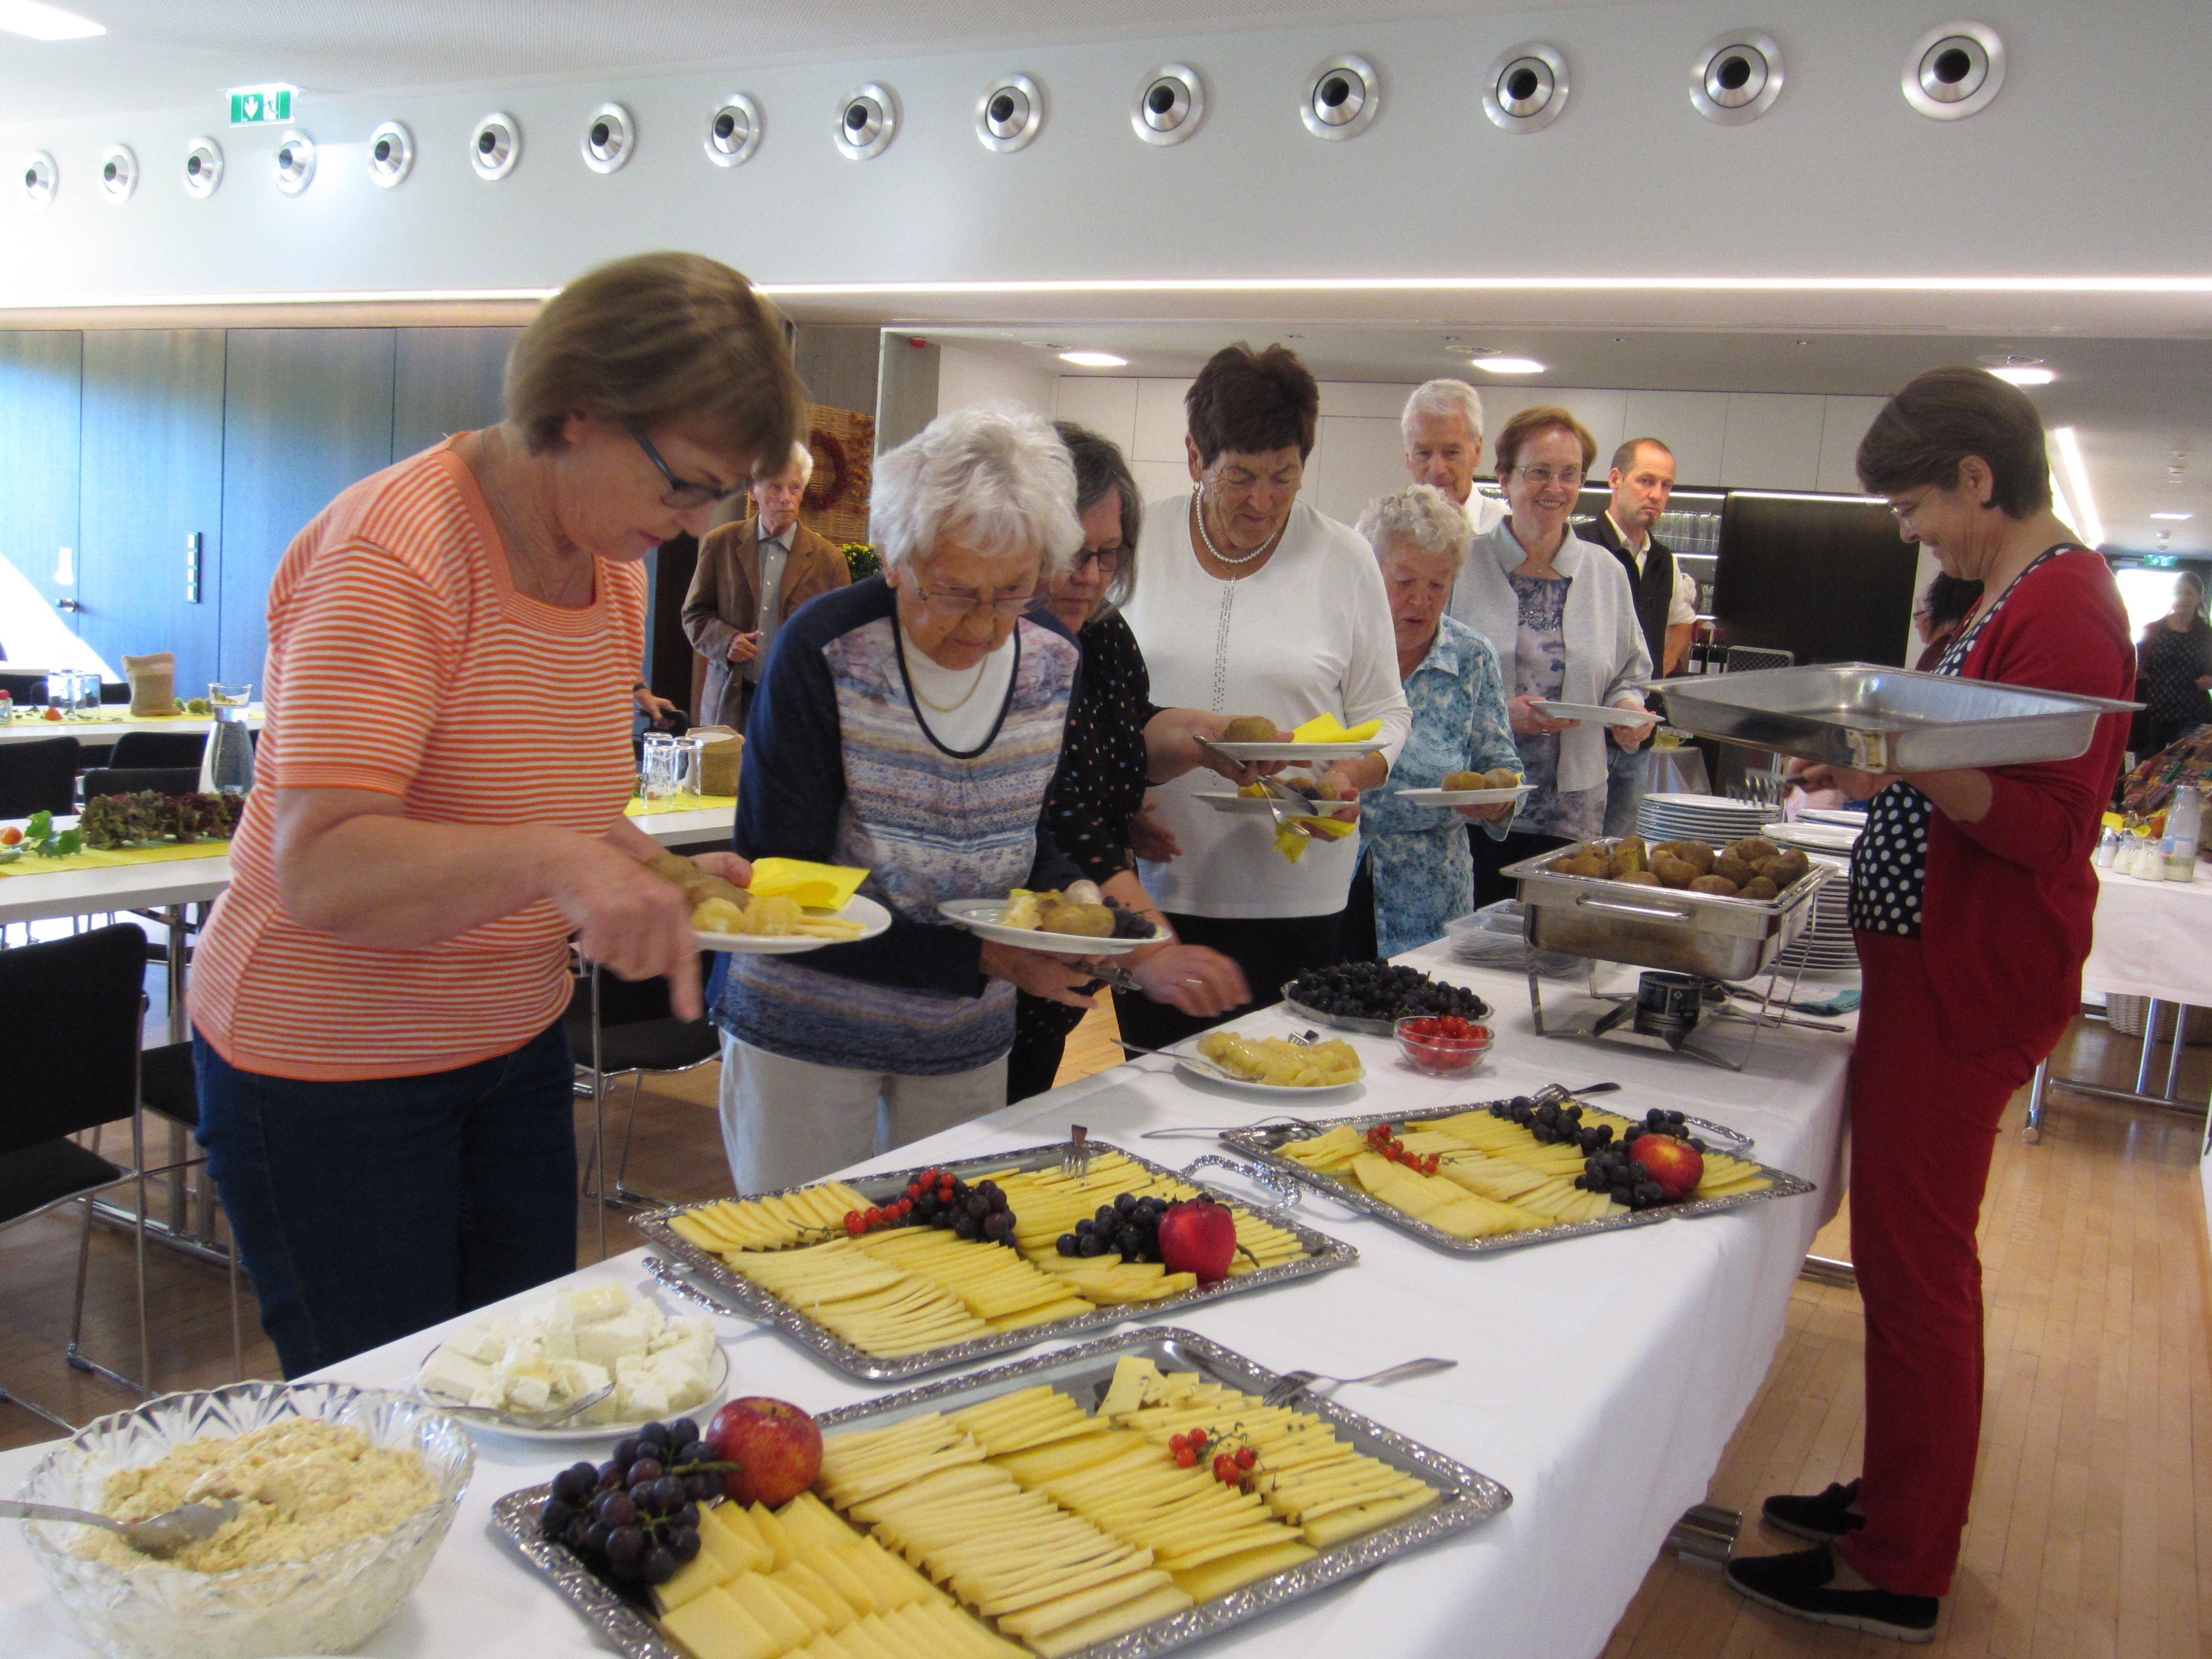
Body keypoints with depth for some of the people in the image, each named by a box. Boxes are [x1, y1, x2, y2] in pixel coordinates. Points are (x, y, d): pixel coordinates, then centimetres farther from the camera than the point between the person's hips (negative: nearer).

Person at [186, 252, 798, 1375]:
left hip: (514, 1045, 7)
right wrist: (549, 859, -46)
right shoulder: (392, 555, -22)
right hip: (331, 1071, -7)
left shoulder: (614, 562, 4)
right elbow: (323, 870, -31)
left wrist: (661, 877, -3)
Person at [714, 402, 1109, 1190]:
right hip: (807, 1032, -4)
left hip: (967, 1036, 4)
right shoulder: (823, 651, -18)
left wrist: (1073, 897, -13)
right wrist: (979, 958, -24)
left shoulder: (1053, 661, -4)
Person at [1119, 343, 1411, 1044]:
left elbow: (1383, 711, 6)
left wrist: (1354, 775, -15)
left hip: (1290, 890, -1)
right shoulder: (1139, 540, 3)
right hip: (1153, 875, 1)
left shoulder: (1343, 559, 1)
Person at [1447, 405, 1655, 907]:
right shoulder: (1464, 565, 1)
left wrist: (1629, 708, -2)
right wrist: (1498, 712, -15)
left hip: (1572, 811, 3)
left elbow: (1629, 676, 20)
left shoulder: (1606, 574, 12)